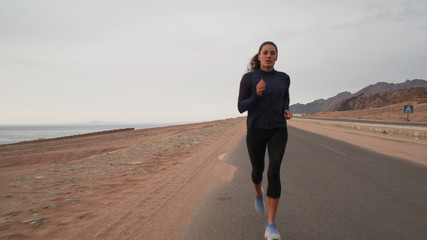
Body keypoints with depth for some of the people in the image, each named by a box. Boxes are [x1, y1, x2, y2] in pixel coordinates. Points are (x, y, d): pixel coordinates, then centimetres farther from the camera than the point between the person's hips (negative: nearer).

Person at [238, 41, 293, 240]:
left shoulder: (283, 78, 7)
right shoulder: (248, 78, -3)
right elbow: (241, 107, -6)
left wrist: (286, 111, 2)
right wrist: (257, 94, -23)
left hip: (278, 131, 1)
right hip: (256, 130, -1)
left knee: (274, 173, -15)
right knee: (258, 170, 14)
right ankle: (258, 193, 51)